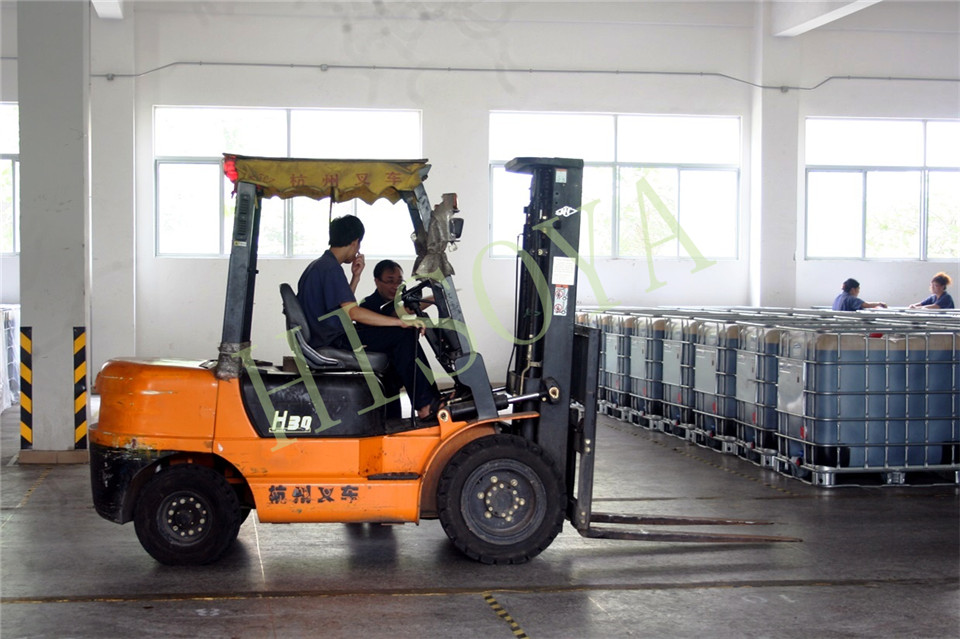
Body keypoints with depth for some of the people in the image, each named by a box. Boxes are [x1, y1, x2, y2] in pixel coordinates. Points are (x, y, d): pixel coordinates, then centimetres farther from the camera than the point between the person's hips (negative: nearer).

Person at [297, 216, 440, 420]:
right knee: (402, 336, -13)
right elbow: (353, 313, -25)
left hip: (322, 340, 11)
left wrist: (355, 277, 14)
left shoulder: (317, 266, 18)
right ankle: (425, 406, -10)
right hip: (332, 344, -11)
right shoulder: (331, 268, -16)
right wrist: (401, 321, -25)